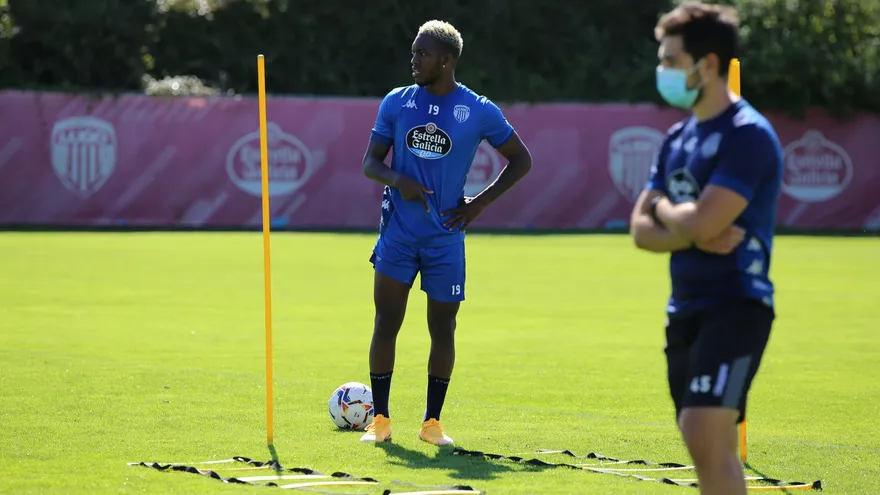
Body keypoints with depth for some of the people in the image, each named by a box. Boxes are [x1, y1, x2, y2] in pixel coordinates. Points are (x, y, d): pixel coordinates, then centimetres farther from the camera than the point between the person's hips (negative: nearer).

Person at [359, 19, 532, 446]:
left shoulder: (479, 111, -3)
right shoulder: (396, 102, 3)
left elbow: (521, 159, 7)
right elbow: (370, 161, 7)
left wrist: (480, 203, -2)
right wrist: (396, 179, -16)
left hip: (445, 237, -1)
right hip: (398, 232, 1)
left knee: (442, 330, 3)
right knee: (386, 324, -3)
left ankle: (432, 422, 14)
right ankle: (380, 419, 5)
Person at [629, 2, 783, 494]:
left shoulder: (748, 135, -13)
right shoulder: (678, 138, 14)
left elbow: (701, 222, -22)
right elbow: (641, 230, 9)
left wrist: (663, 207, 0)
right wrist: (696, 233, -10)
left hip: (736, 305, -9)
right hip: (686, 309, 9)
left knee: (704, 435, -20)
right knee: (714, 451, 11)